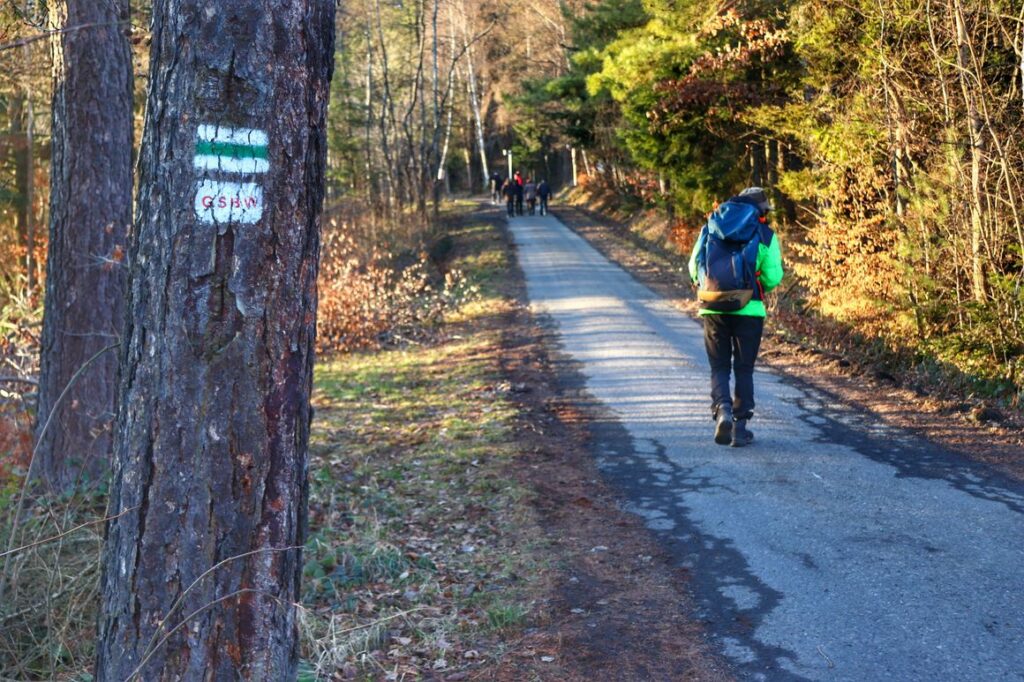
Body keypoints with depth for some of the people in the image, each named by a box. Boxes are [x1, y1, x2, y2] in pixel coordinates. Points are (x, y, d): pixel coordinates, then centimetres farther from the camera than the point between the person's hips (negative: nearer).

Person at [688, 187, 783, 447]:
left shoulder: (710, 228, 8)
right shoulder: (765, 235, 1)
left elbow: (694, 267, 6)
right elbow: (773, 277, -4)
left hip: (713, 309, 2)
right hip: (748, 309, -2)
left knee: (719, 367, 12)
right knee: (744, 369, 10)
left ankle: (722, 409, -12)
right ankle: (740, 427, 8)